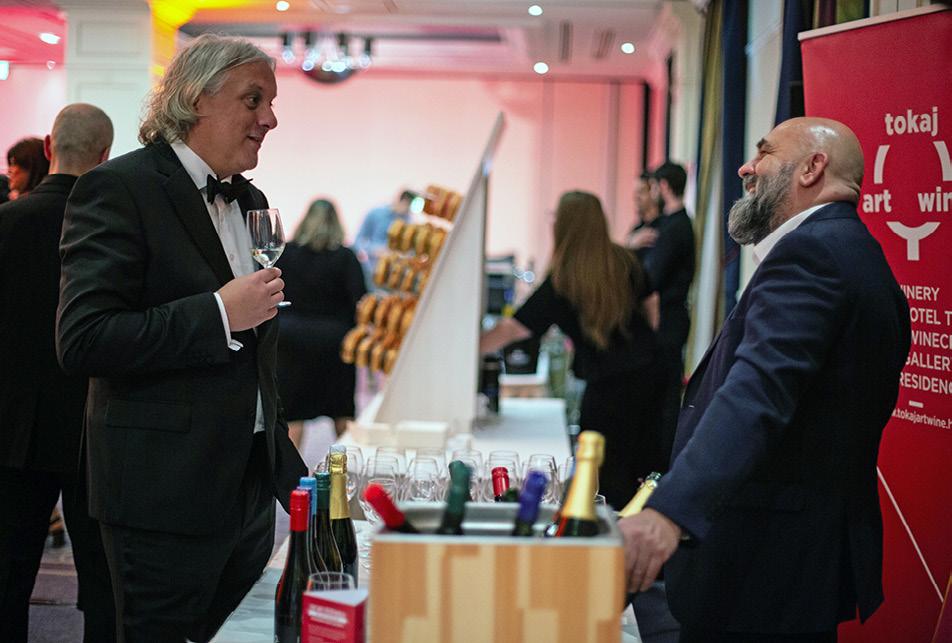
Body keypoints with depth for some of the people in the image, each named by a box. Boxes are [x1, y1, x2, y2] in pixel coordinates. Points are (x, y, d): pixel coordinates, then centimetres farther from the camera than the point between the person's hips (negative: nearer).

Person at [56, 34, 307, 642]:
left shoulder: (251, 202, 15)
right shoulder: (118, 189, -11)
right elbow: (82, 340, -21)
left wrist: (286, 467, 22)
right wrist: (219, 313, -21)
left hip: (252, 483, 7)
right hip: (167, 494, -7)